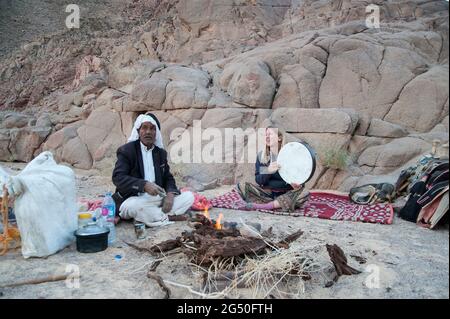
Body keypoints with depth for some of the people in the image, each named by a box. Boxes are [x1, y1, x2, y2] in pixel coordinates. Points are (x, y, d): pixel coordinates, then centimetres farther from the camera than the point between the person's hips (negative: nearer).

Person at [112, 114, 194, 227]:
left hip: (157, 198, 5)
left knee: (189, 196, -8)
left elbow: (168, 178, 14)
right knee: (132, 207, -38)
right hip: (135, 199, -5)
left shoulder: (161, 152, 12)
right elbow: (118, 177, -16)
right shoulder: (126, 150, -4)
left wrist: (170, 193, -10)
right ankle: (168, 217, -15)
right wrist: (144, 185, -30)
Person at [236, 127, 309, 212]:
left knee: (304, 195, -31)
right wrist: (268, 171, -24)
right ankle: (278, 205, -25)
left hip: (286, 194, -1)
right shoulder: (260, 155, 3)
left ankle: (262, 206, -30)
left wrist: (295, 184, -28)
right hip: (267, 193, 2)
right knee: (242, 186, -19)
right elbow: (258, 180, -2)